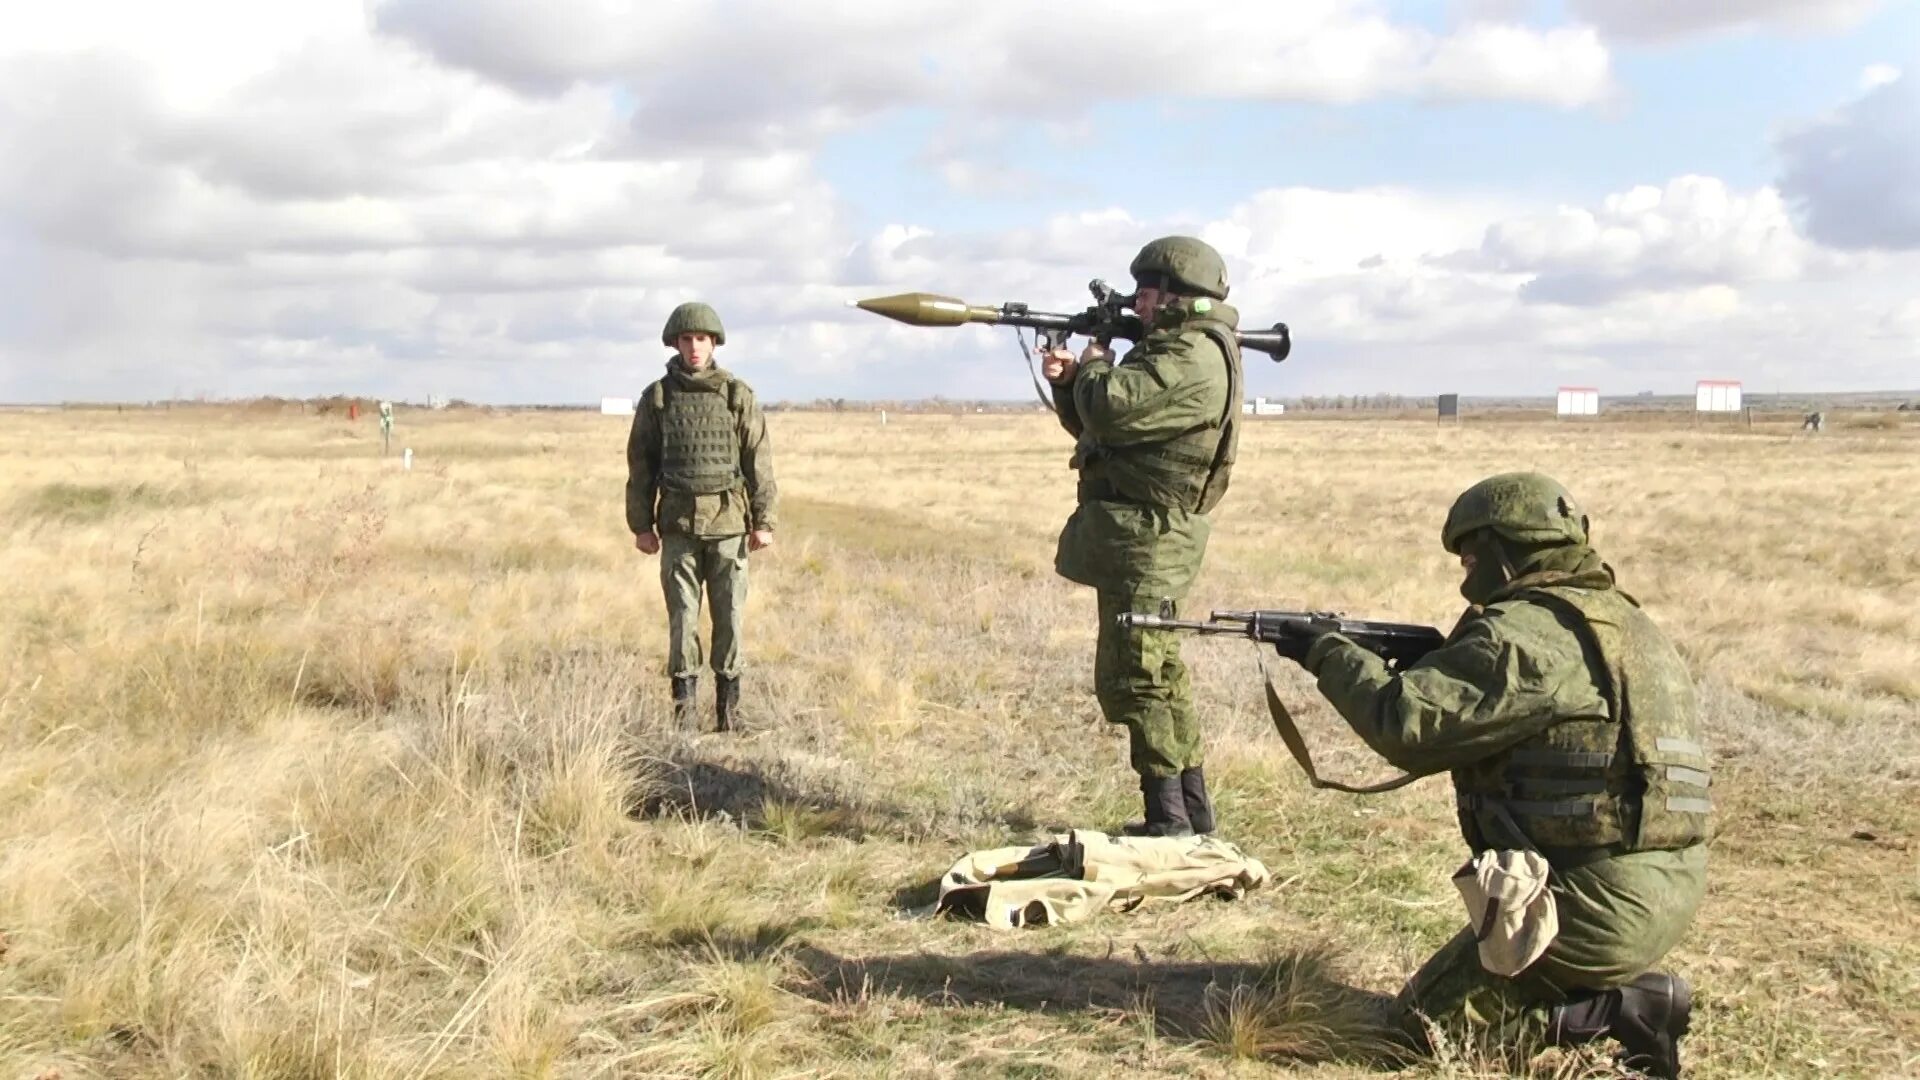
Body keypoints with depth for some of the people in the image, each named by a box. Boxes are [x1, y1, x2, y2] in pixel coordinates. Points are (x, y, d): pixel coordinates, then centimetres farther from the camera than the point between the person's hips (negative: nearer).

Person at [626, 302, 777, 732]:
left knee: (730, 614, 2)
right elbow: (640, 463, 8)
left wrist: (763, 521, -2)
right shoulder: (656, 398, 5)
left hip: (728, 522, 0)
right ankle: (683, 705, 6)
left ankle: (729, 708, 10)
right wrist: (641, 525, 4)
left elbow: (759, 461, 3)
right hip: (678, 523, 0)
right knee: (682, 614, 0)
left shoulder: (737, 395, 3)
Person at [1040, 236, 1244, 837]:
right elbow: (1093, 425, 22)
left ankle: (1169, 821, -3)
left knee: (1132, 678, -8)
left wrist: (1094, 365, -7)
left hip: (1144, 539, -11)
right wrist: (1068, 381, 3)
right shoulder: (1173, 349, 19)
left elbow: (1111, 409, -28)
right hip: (1138, 538, 11)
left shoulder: (1195, 358, -16)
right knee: (1159, 675, 16)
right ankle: (1191, 811, 25)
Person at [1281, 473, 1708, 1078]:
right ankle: (1627, 991, 11)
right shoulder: (1619, 619, 14)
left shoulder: (1526, 635, -17)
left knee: (1426, 1018, 5)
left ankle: (1616, 1011, -5)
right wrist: (1435, 663, 9)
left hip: (1599, 902, -10)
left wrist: (1333, 657, -2)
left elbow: (1407, 725, -18)